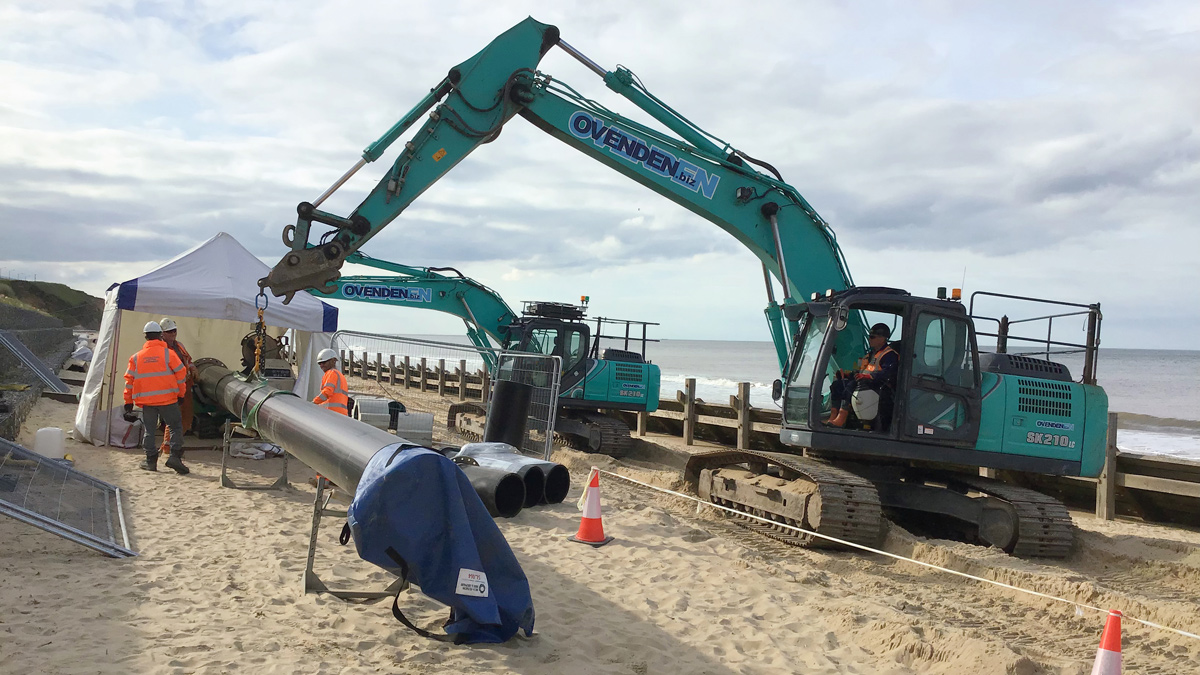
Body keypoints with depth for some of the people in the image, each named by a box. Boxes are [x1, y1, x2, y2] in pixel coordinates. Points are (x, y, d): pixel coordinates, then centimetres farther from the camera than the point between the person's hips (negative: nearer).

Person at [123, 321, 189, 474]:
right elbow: (181, 374, -3)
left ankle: (151, 460, 15)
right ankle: (175, 456, -9)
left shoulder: (136, 357, 7)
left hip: (146, 401, 3)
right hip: (167, 398, -3)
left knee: (149, 430, 13)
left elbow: (129, 380, 9)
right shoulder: (168, 353, -3)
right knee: (175, 427, 4)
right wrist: (180, 394, 9)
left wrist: (128, 402, 16)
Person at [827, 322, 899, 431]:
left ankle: (841, 418, -40)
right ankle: (833, 417, -19)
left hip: (880, 387, -10)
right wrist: (847, 374, 13)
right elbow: (860, 371, 30)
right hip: (864, 383, 10)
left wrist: (868, 376, -29)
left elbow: (886, 373, -19)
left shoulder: (890, 355, -3)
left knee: (852, 386, -34)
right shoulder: (871, 353, 28)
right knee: (837, 384, -7)